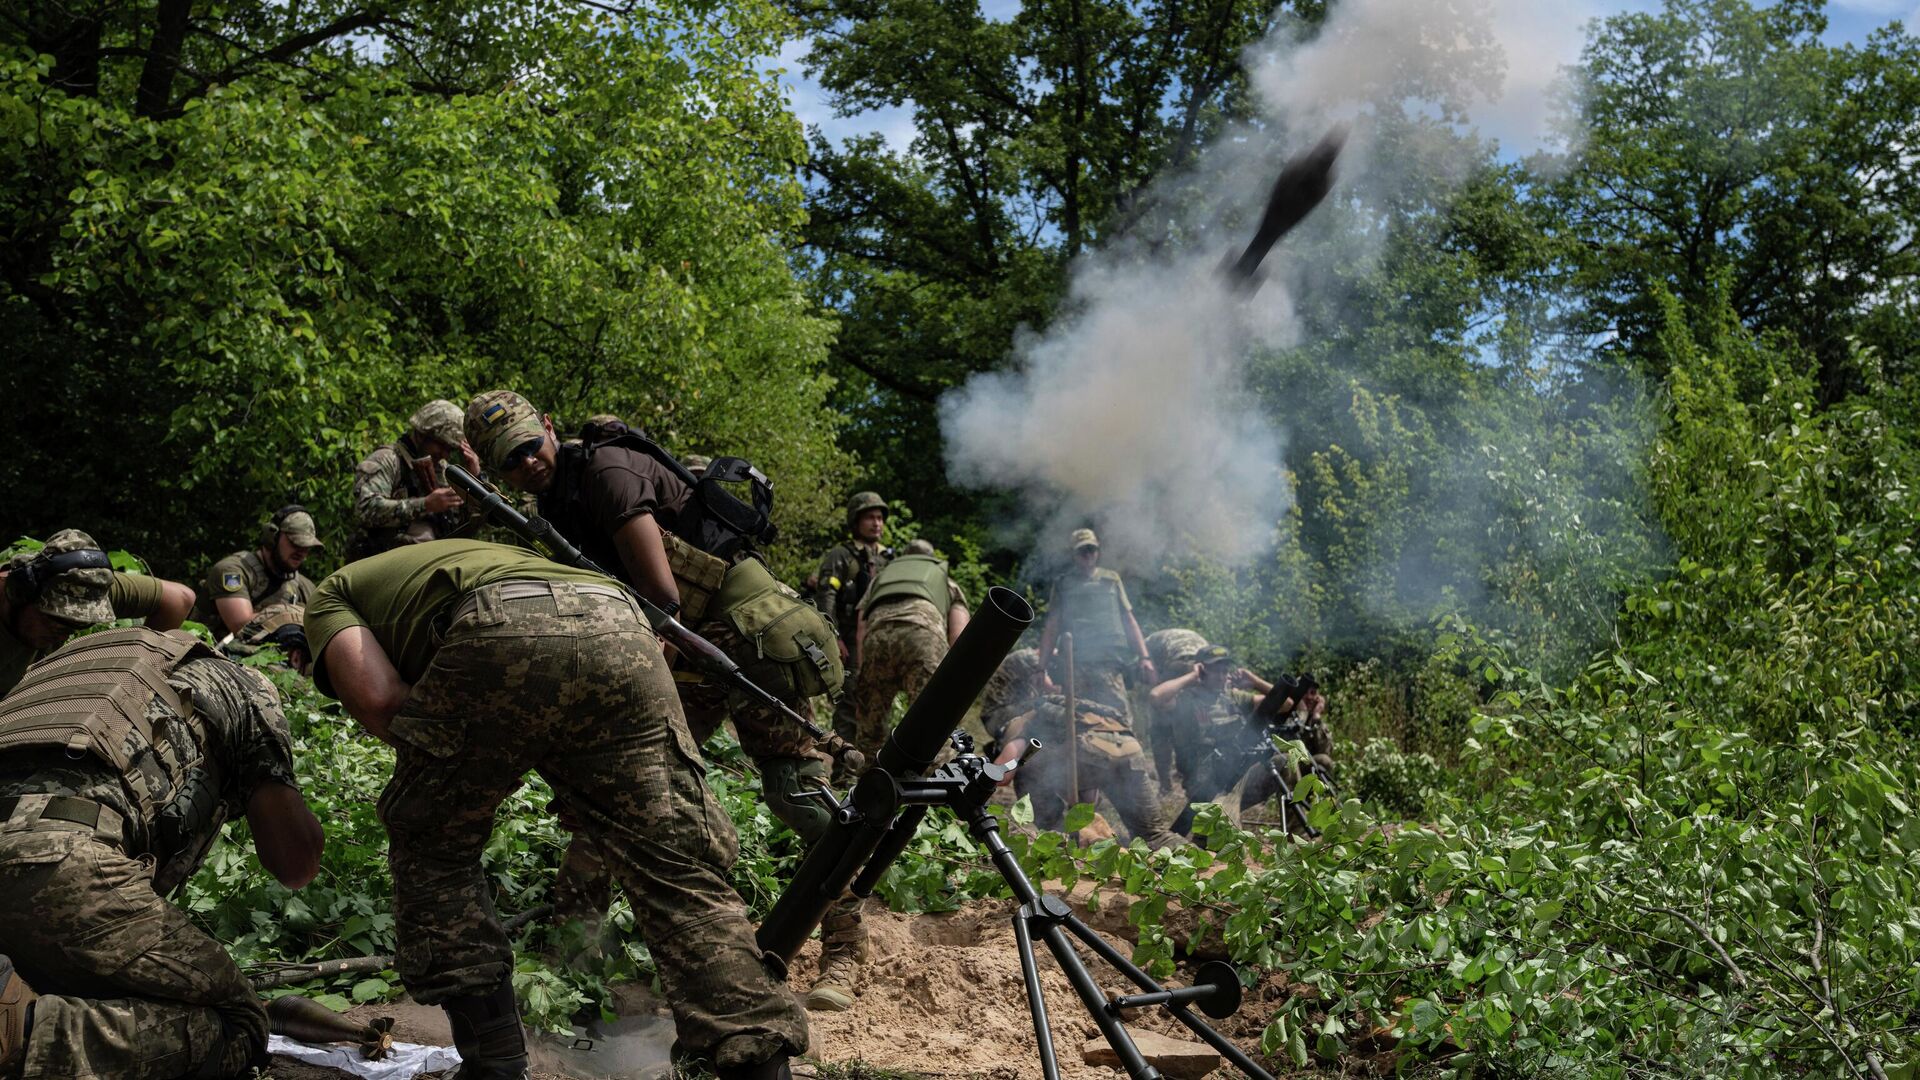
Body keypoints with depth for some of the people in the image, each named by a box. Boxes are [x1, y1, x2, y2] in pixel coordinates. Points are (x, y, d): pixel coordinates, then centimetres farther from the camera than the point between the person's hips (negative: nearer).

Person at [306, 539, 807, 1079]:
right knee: (682, 874, 6)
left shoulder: (334, 593, 33)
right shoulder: (480, 557, 48)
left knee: (429, 850, 21)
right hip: (619, 630, 5)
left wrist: (445, 762, 29)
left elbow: (378, 701, 13)